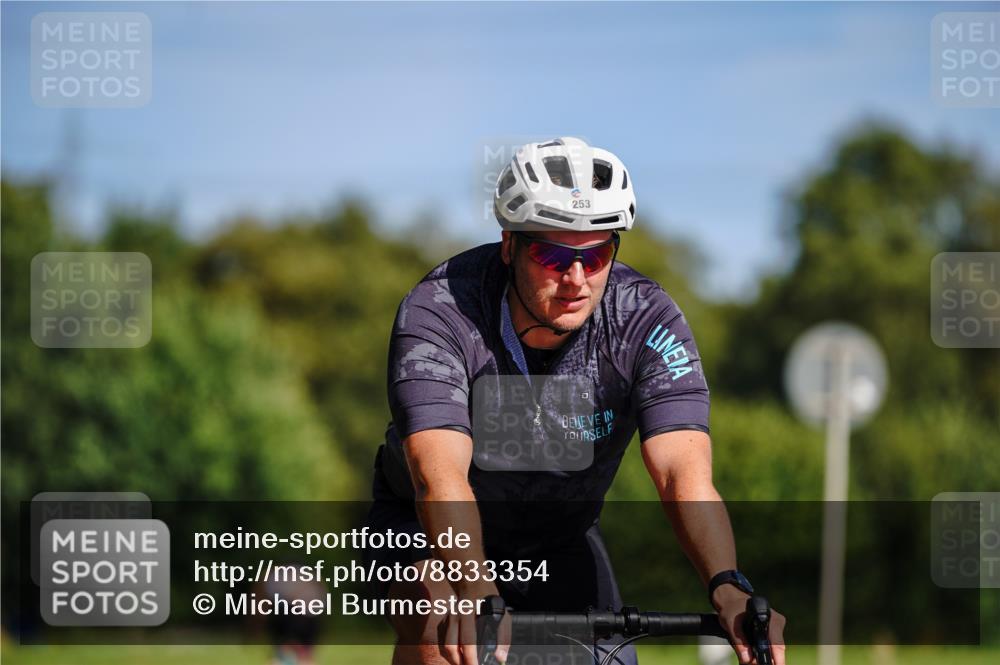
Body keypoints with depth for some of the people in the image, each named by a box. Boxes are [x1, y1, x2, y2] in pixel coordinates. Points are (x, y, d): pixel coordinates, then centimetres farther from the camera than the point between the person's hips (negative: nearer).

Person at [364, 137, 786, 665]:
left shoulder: (647, 320, -22)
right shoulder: (438, 311, -30)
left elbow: (685, 476, -33)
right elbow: (441, 475, -43)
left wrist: (728, 587, -52)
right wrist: (476, 592, -61)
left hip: (558, 542, 3)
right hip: (430, 527, -3)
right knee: (438, 621, -32)